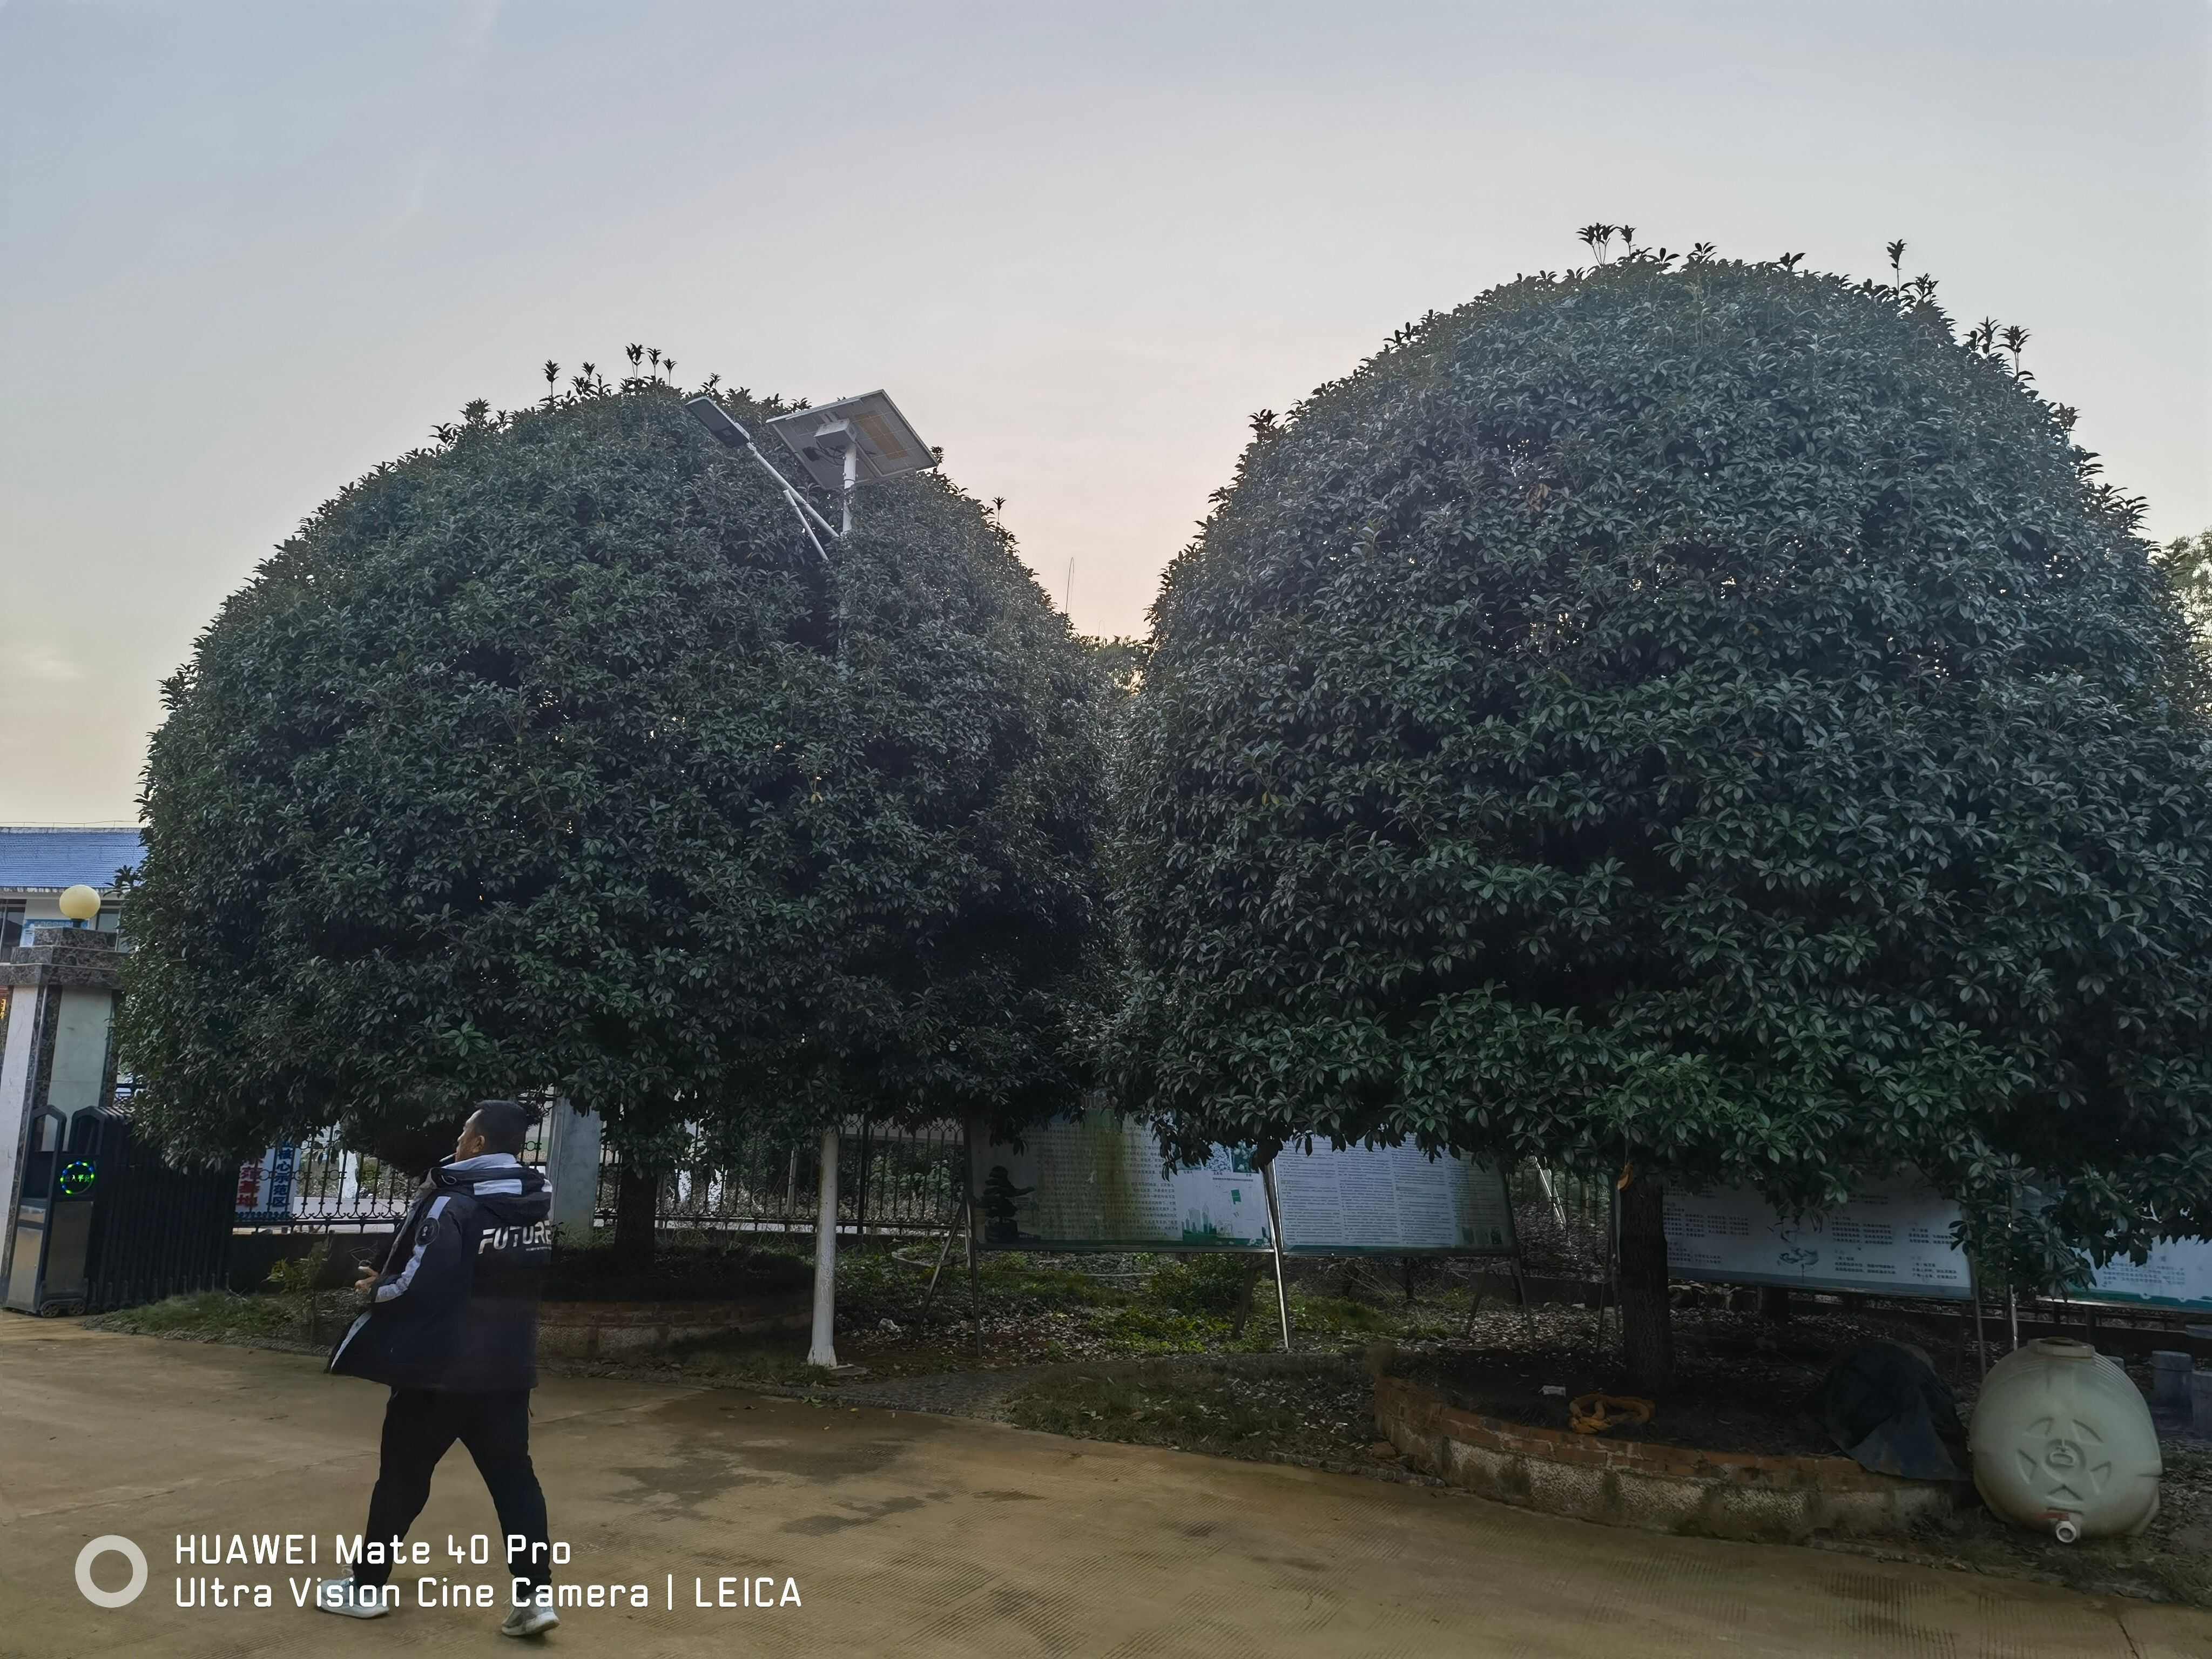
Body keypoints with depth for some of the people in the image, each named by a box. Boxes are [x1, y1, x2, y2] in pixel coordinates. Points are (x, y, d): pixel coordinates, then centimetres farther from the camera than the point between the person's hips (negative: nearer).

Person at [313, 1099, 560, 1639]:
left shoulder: (453, 1204, -18)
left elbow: (417, 1286, -20)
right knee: (514, 1477, 8)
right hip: (509, 1368, 5)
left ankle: (368, 1587, 28)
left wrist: (375, 1287, 1)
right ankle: (534, 1594, 3)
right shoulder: (538, 1202, 3)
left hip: (442, 1369, -5)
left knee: (402, 1477, 13)